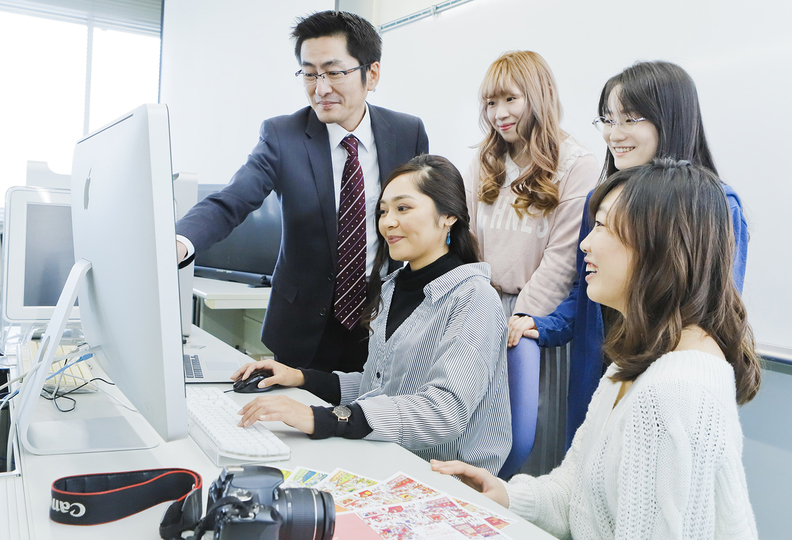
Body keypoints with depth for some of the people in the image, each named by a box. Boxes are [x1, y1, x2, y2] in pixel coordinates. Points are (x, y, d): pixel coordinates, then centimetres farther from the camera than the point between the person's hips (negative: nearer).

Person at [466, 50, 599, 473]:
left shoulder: (577, 167, -7)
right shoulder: (484, 165, 13)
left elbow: (562, 258, -12)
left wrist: (519, 320, -14)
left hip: (540, 317, -5)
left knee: (538, 433, 1)